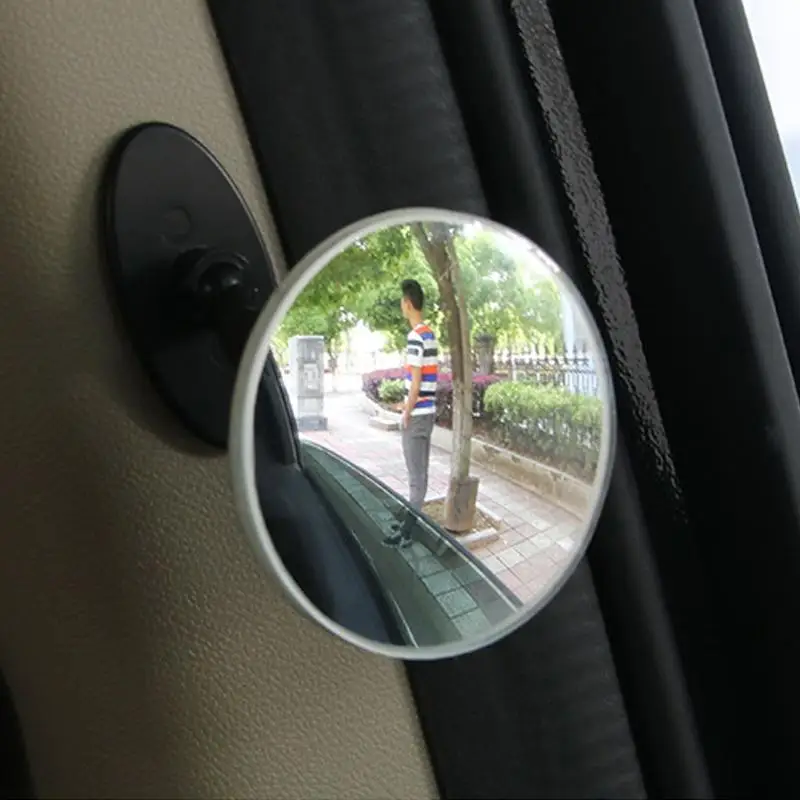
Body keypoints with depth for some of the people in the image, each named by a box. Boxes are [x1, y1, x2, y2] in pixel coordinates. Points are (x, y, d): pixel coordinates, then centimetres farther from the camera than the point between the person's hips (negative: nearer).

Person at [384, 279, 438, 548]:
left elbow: (416, 382, -20)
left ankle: (410, 532, 8)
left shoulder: (415, 336, -18)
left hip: (417, 414, -9)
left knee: (416, 476, -1)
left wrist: (407, 414, -11)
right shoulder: (430, 334, 10)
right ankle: (415, 520, 30)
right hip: (428, 411, 9)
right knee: (420, 472, 18)